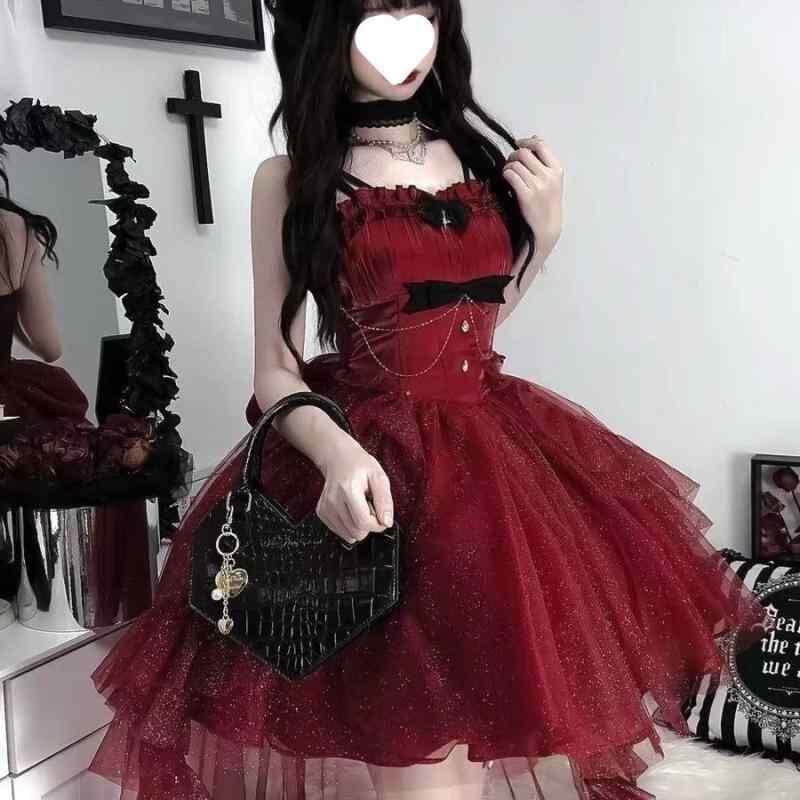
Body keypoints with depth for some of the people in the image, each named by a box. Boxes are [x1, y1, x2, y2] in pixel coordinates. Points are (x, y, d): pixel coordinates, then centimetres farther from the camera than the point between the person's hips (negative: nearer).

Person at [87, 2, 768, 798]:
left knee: (496, 707, 8)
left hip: (496, 451, 5)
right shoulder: (290, 180, -4)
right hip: (374, 466, -4)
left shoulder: (479, 156, 8)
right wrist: (339, 452, -24)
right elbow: (275, 373, -5)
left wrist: (544, 230, 4)